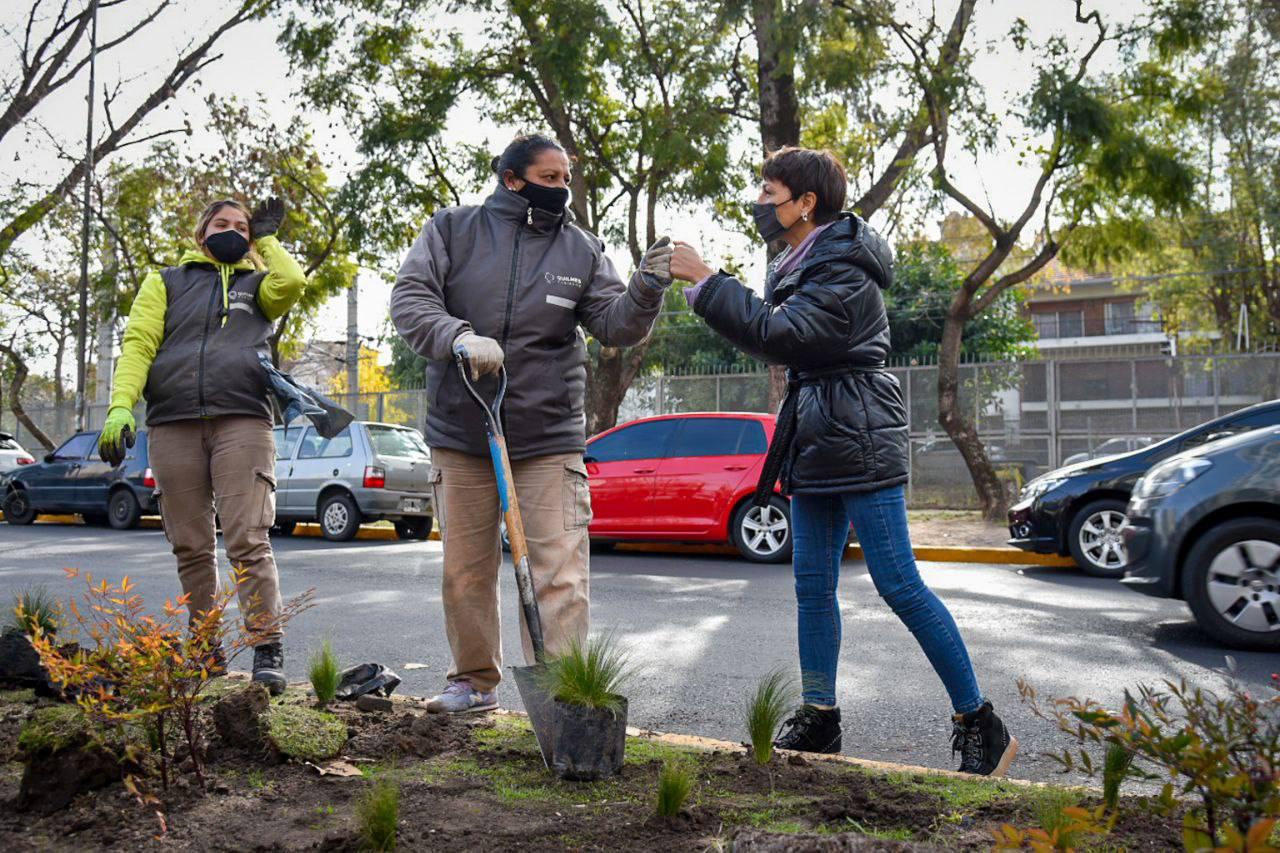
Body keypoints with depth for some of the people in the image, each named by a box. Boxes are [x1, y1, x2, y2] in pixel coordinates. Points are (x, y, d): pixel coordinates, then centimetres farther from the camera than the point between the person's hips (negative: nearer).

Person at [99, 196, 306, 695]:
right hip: (172, 425, 2)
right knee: (191, 548, 6)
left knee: (247, 541, -11)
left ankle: (267, 649, -9)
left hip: (242, 421, -2)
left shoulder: (256, 284, 20)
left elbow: (292, 283, -5)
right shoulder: (167, 283, 21)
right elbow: (138, 344, 8)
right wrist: (121, 407, -7)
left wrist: (266, 239, 13)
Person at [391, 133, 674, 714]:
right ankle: (475, 681, 30)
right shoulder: (453, 229, 3)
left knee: (561, 574, -7)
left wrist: (645, 290, -20)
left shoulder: (582, 250, 7)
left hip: (550, 437, 0)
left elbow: (614, 326, 0)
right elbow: (410, 297, -7)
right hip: (460, 432, 1)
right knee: (465, 571, 12)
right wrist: (458, 336, -25)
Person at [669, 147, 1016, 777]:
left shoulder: (843, 269, -14)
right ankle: (819, 718, 20)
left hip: (859, 441, -9)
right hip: (816, 442, 9)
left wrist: (705, 280, -19)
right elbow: (779, 337, 22)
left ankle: (980, 724, 4)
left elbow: (778, 335, -24)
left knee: (898, 583, -8)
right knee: (812, 584, 10)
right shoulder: (800, 265, 16)